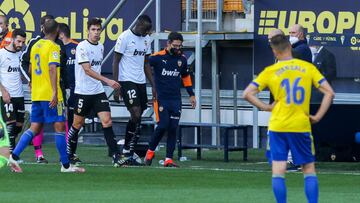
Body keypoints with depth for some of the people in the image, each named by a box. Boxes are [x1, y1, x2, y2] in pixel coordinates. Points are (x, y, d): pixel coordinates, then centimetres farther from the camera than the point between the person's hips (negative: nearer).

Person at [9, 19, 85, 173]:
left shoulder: (35, 46, 14)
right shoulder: (53, 47, -10)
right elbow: (52, 69, -20)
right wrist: (54, 92, -24)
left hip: (36, 94, 8)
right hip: (50, 94, -8)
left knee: (35, 128, 10)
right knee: (59, 126, -2)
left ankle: (14, 156, -2)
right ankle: (65, 165, 0)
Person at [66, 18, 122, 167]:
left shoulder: (100, 47, 10)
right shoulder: (82, 47, -12)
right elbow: (87, 70, -21)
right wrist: (107, 81, -28)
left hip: (98, 91, 5)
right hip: (83, 92, -5)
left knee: (107, 121, -8)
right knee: (77, 124, 6)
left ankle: (116, 155, -13)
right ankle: (69, 153, 25)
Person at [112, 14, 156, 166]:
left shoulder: (146, 39, 12)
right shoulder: (125, 37, -10)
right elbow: (116, 62, -8)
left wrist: (153, 85, 15)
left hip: (140, 82, 7)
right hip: (127, 80, -7)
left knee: (137, 119, 4)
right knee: (136, 114, -16)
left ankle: (127, 154, 9)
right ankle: (128, 152, -10)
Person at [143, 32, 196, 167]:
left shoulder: (182, 59, 9)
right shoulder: (158, 57, -7)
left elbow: (186, 77, 24)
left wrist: (191, 95, 24)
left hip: (176, 100, 4)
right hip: (160, 98, -4)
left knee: (173, 128, -2)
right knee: (162, 125, -13)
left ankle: (169, 159, 1)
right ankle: (150, 151, 9)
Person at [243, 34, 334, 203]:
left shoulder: (270, 72, 0)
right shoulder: (308, 68, 2)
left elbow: (247, 94, -4)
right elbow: (329, 92, -2)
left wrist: (265, 107, 3)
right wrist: (318, 117, 1)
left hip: (278, 126, -1)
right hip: (302, 126, 1)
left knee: (278, 171, 1)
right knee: (309, 169, 10)